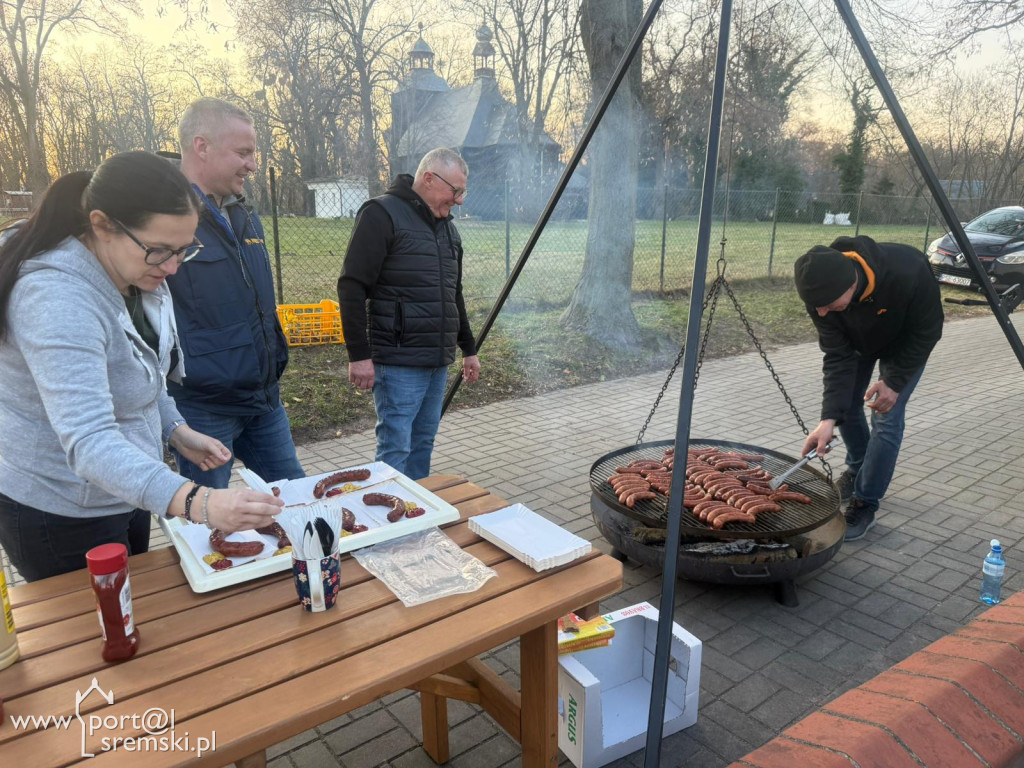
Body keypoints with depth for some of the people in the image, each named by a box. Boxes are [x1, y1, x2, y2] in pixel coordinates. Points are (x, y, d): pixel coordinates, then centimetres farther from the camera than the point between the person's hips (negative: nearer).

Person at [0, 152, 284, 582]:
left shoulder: (136, 273, -4)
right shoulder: (58, 299, -31)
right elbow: (88, 443, -42)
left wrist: (176, 430, 2)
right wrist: (196, 503, -54)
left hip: (125, 494, 8)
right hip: (59, 515, -8)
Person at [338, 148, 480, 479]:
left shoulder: (447, 227, 17)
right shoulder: (382, 214, -8)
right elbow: (352, 288, -14)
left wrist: (468, 348, 25)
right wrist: (359, 354, -18)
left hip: (438, 362, 8)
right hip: (398, 363, -8)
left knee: (422, 445, 13)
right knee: (395, 450, -5)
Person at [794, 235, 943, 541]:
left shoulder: (909, 272, -42)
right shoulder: (822, 291, -33)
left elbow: (927, 332, -23)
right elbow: (837, 356, -28)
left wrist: (894, 382, -25)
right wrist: (829, 417, -36)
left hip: (903, 345, -3)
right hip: (857, 341, 3)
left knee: (887, 419, -11)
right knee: (846, 402, 7)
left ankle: (865, 504, 2)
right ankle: (858, 469, 35)